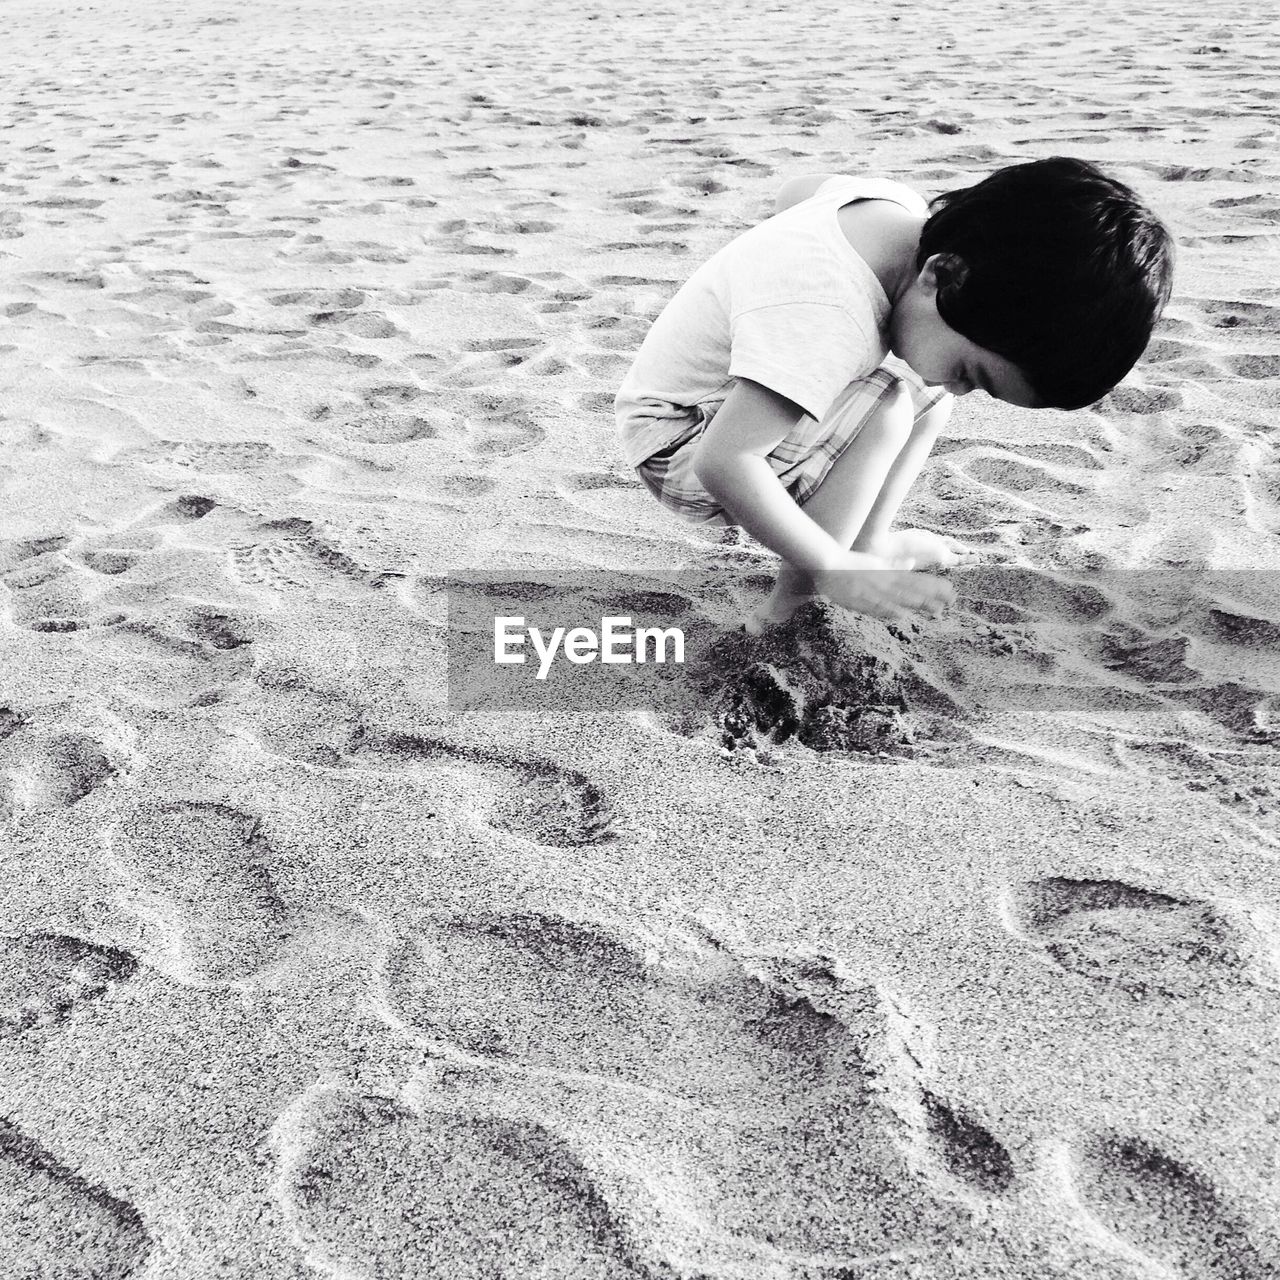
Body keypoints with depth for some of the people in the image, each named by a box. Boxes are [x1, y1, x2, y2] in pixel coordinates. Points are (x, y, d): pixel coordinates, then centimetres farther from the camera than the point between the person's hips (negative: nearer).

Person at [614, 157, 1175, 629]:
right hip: (680, 447, -9)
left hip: (738, 396, 9)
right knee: (886, 408, -29)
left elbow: (795, 189, 11)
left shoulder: (898, 206, -11)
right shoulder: (824, 321, -39)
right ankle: (797, 597, -19)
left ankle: (870, 541, 7)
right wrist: (835, 573, -35)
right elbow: (722, 463, -43)